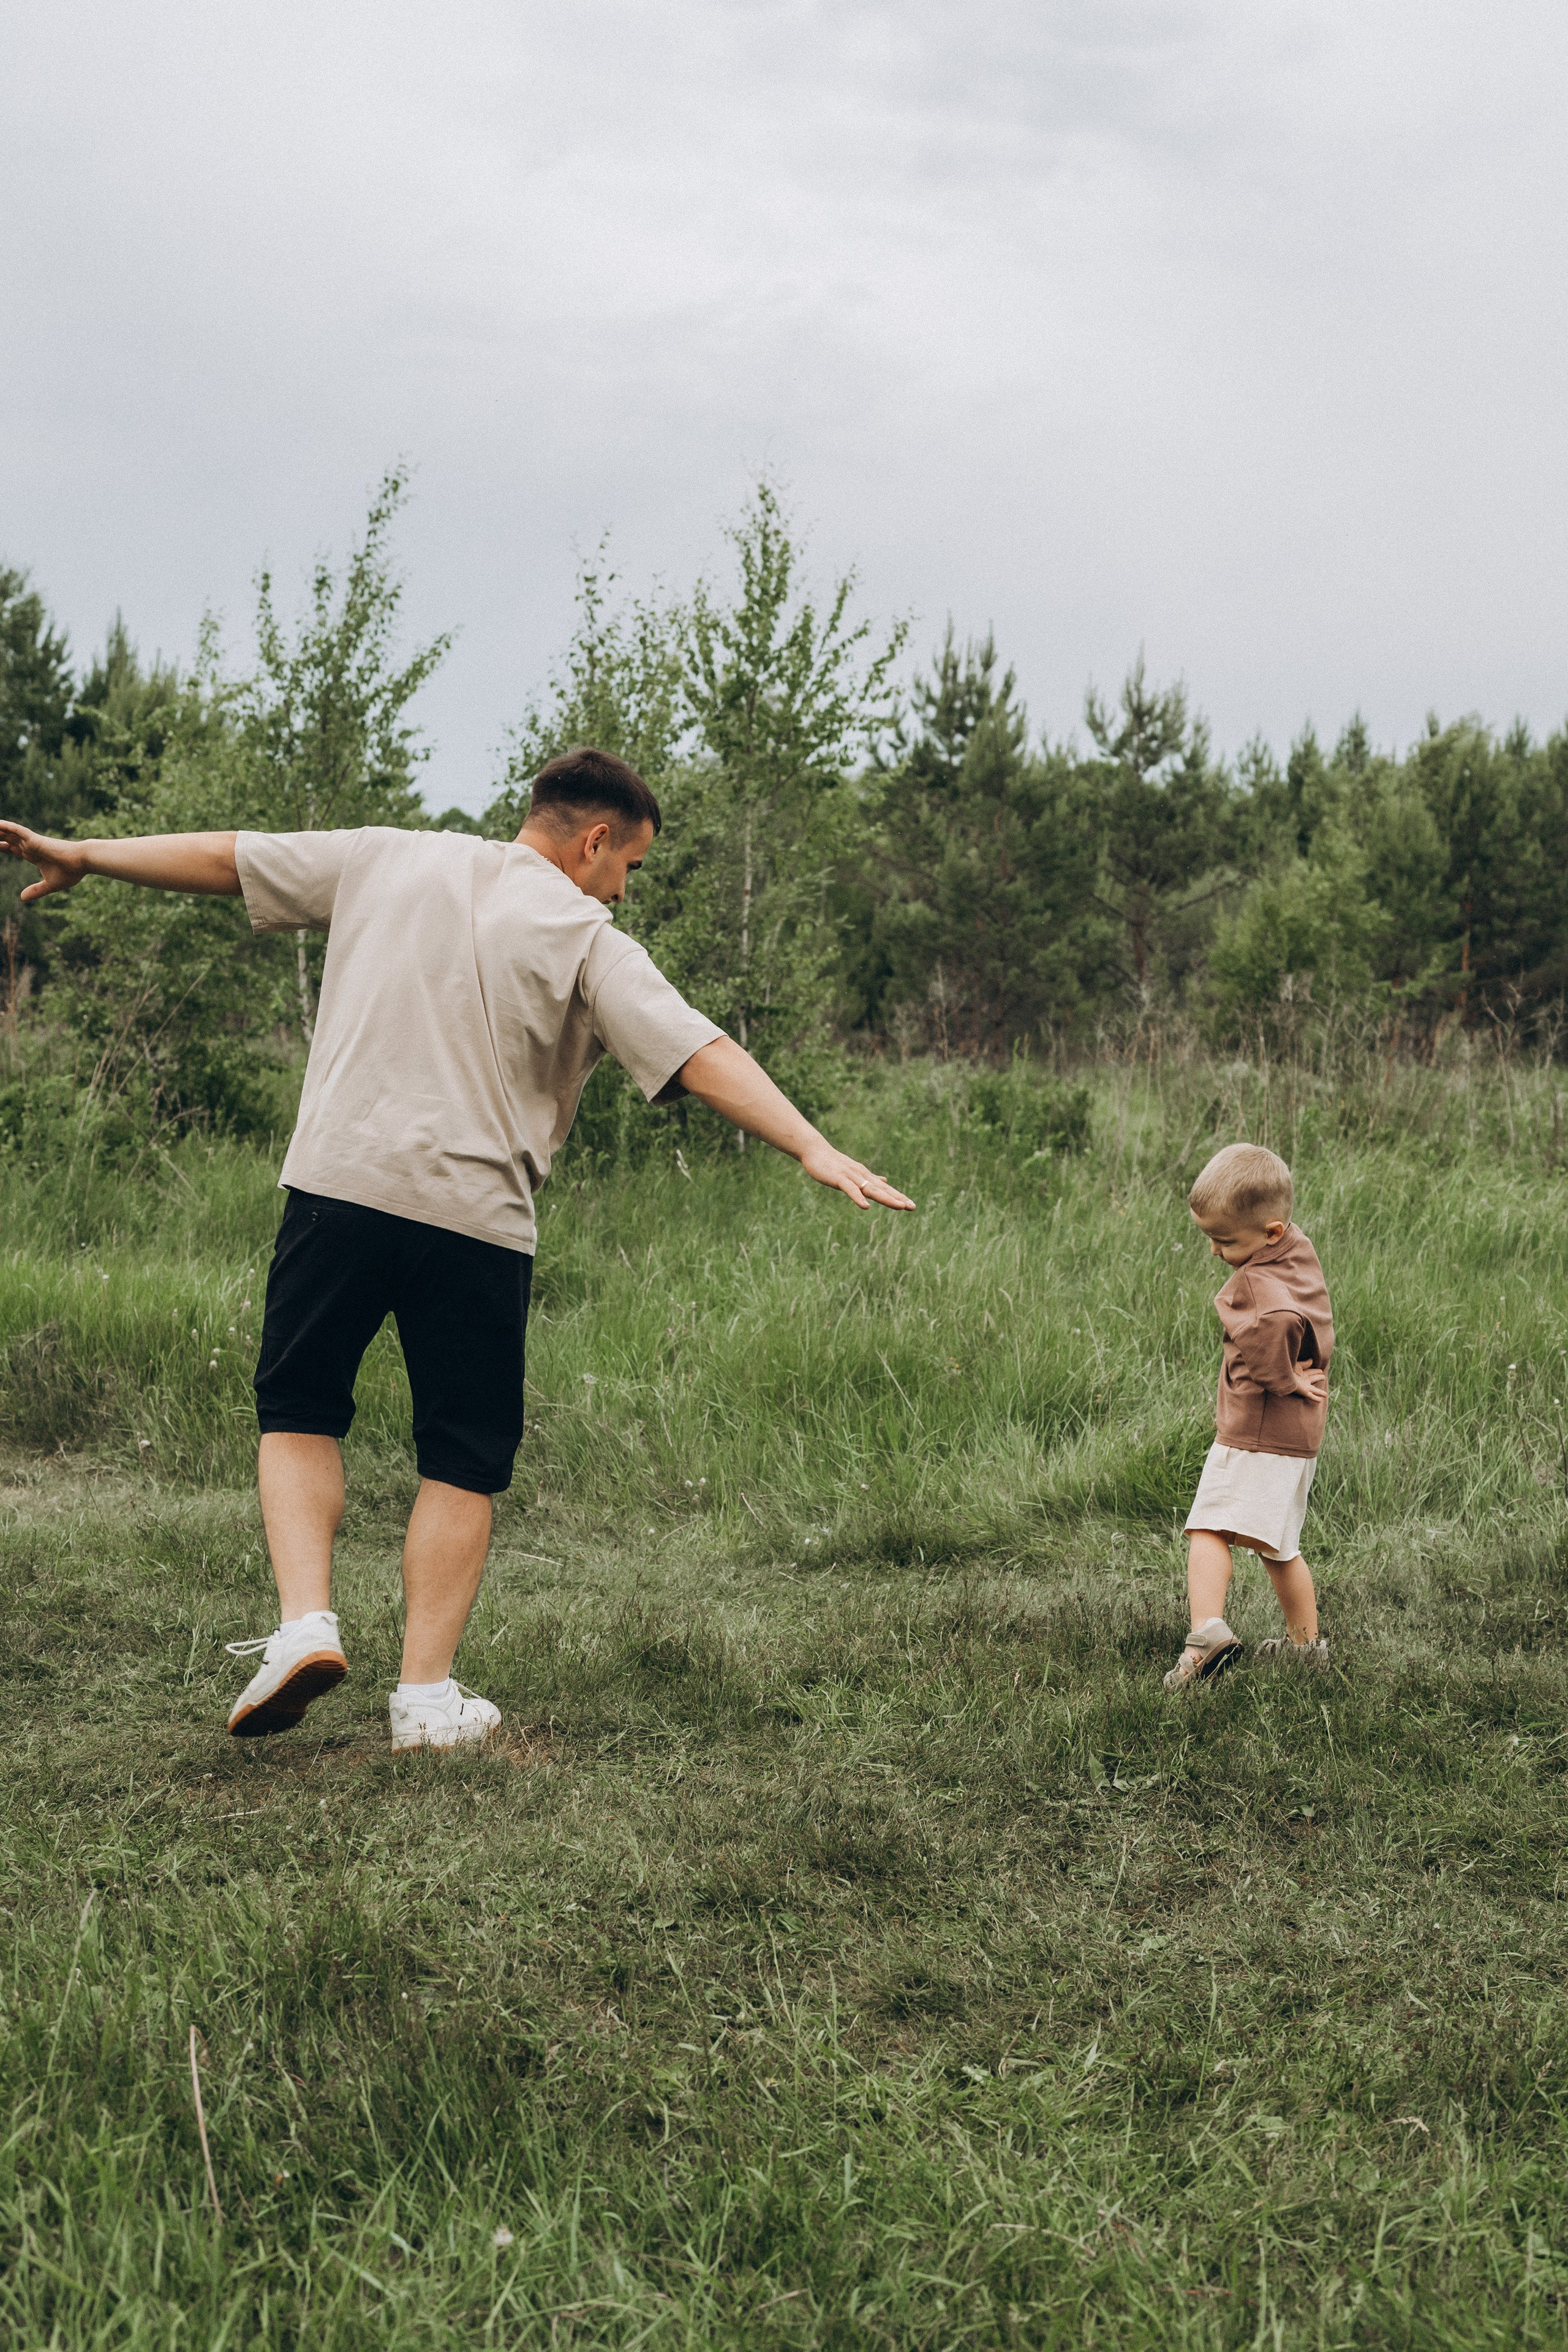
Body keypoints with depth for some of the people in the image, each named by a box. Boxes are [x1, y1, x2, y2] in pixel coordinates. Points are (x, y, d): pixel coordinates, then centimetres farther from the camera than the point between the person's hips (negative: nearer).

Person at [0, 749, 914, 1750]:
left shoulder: (388, 860, 11)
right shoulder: (586, 938, 0)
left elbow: (224, 857, 19)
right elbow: (703, 1056, -10)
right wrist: (813, 1148, -14)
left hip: (341, 1182, 2)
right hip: (476, 1218, -2)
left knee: (300, 1408, 19)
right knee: (464, 1460, 10)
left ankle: (305, 1620, 1)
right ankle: (428, 1696, 9)